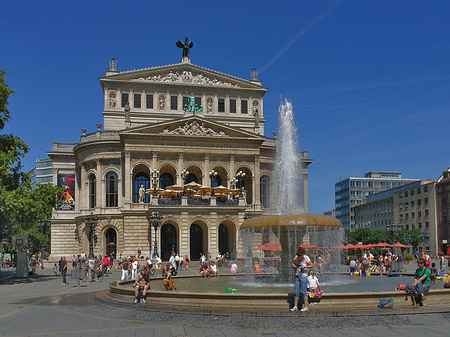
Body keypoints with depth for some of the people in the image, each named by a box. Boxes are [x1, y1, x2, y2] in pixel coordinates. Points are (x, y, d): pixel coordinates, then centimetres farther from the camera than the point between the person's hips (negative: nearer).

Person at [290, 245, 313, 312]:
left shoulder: (306, 258, -10)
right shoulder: (297, 257, 5)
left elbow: (311, 265, -9)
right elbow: (293, 263, 19)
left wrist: (305, 266, -20)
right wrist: (294, 266, -2)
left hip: (303, 277, -5)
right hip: (297, 276, 5)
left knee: (304, 292, -3)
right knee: (296, 292, 4)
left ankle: (305, 307, 2)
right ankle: (295, 306, 7)